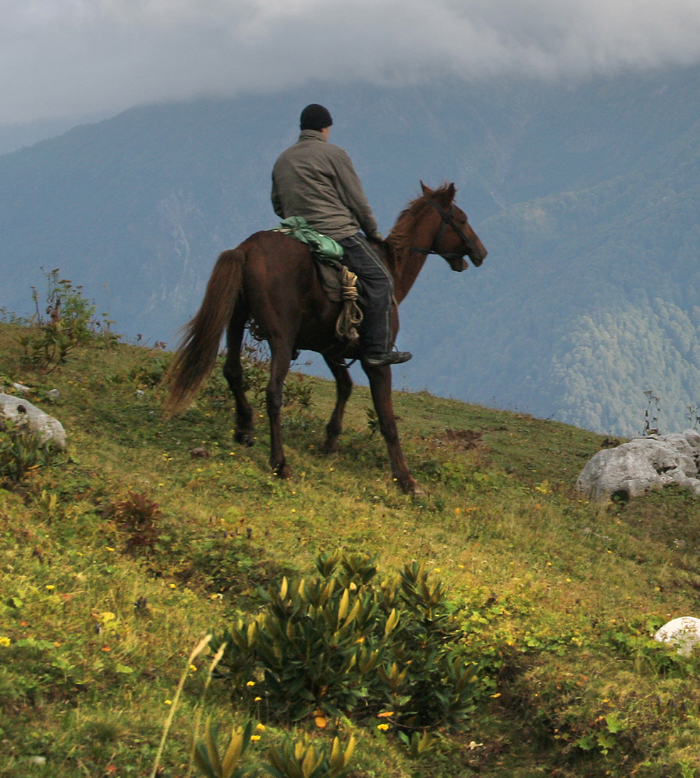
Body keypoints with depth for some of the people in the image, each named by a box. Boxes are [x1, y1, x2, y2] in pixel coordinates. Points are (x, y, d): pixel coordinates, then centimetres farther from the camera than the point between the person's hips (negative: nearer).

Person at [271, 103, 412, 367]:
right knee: (379, 281, -7)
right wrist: (373, 232, 10)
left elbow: (277, 206, 20)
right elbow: (356, 200, -3)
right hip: (338, 232, -8)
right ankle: (378, 349, -16)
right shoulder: (333, 154, -4)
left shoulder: (282, 160, 16)